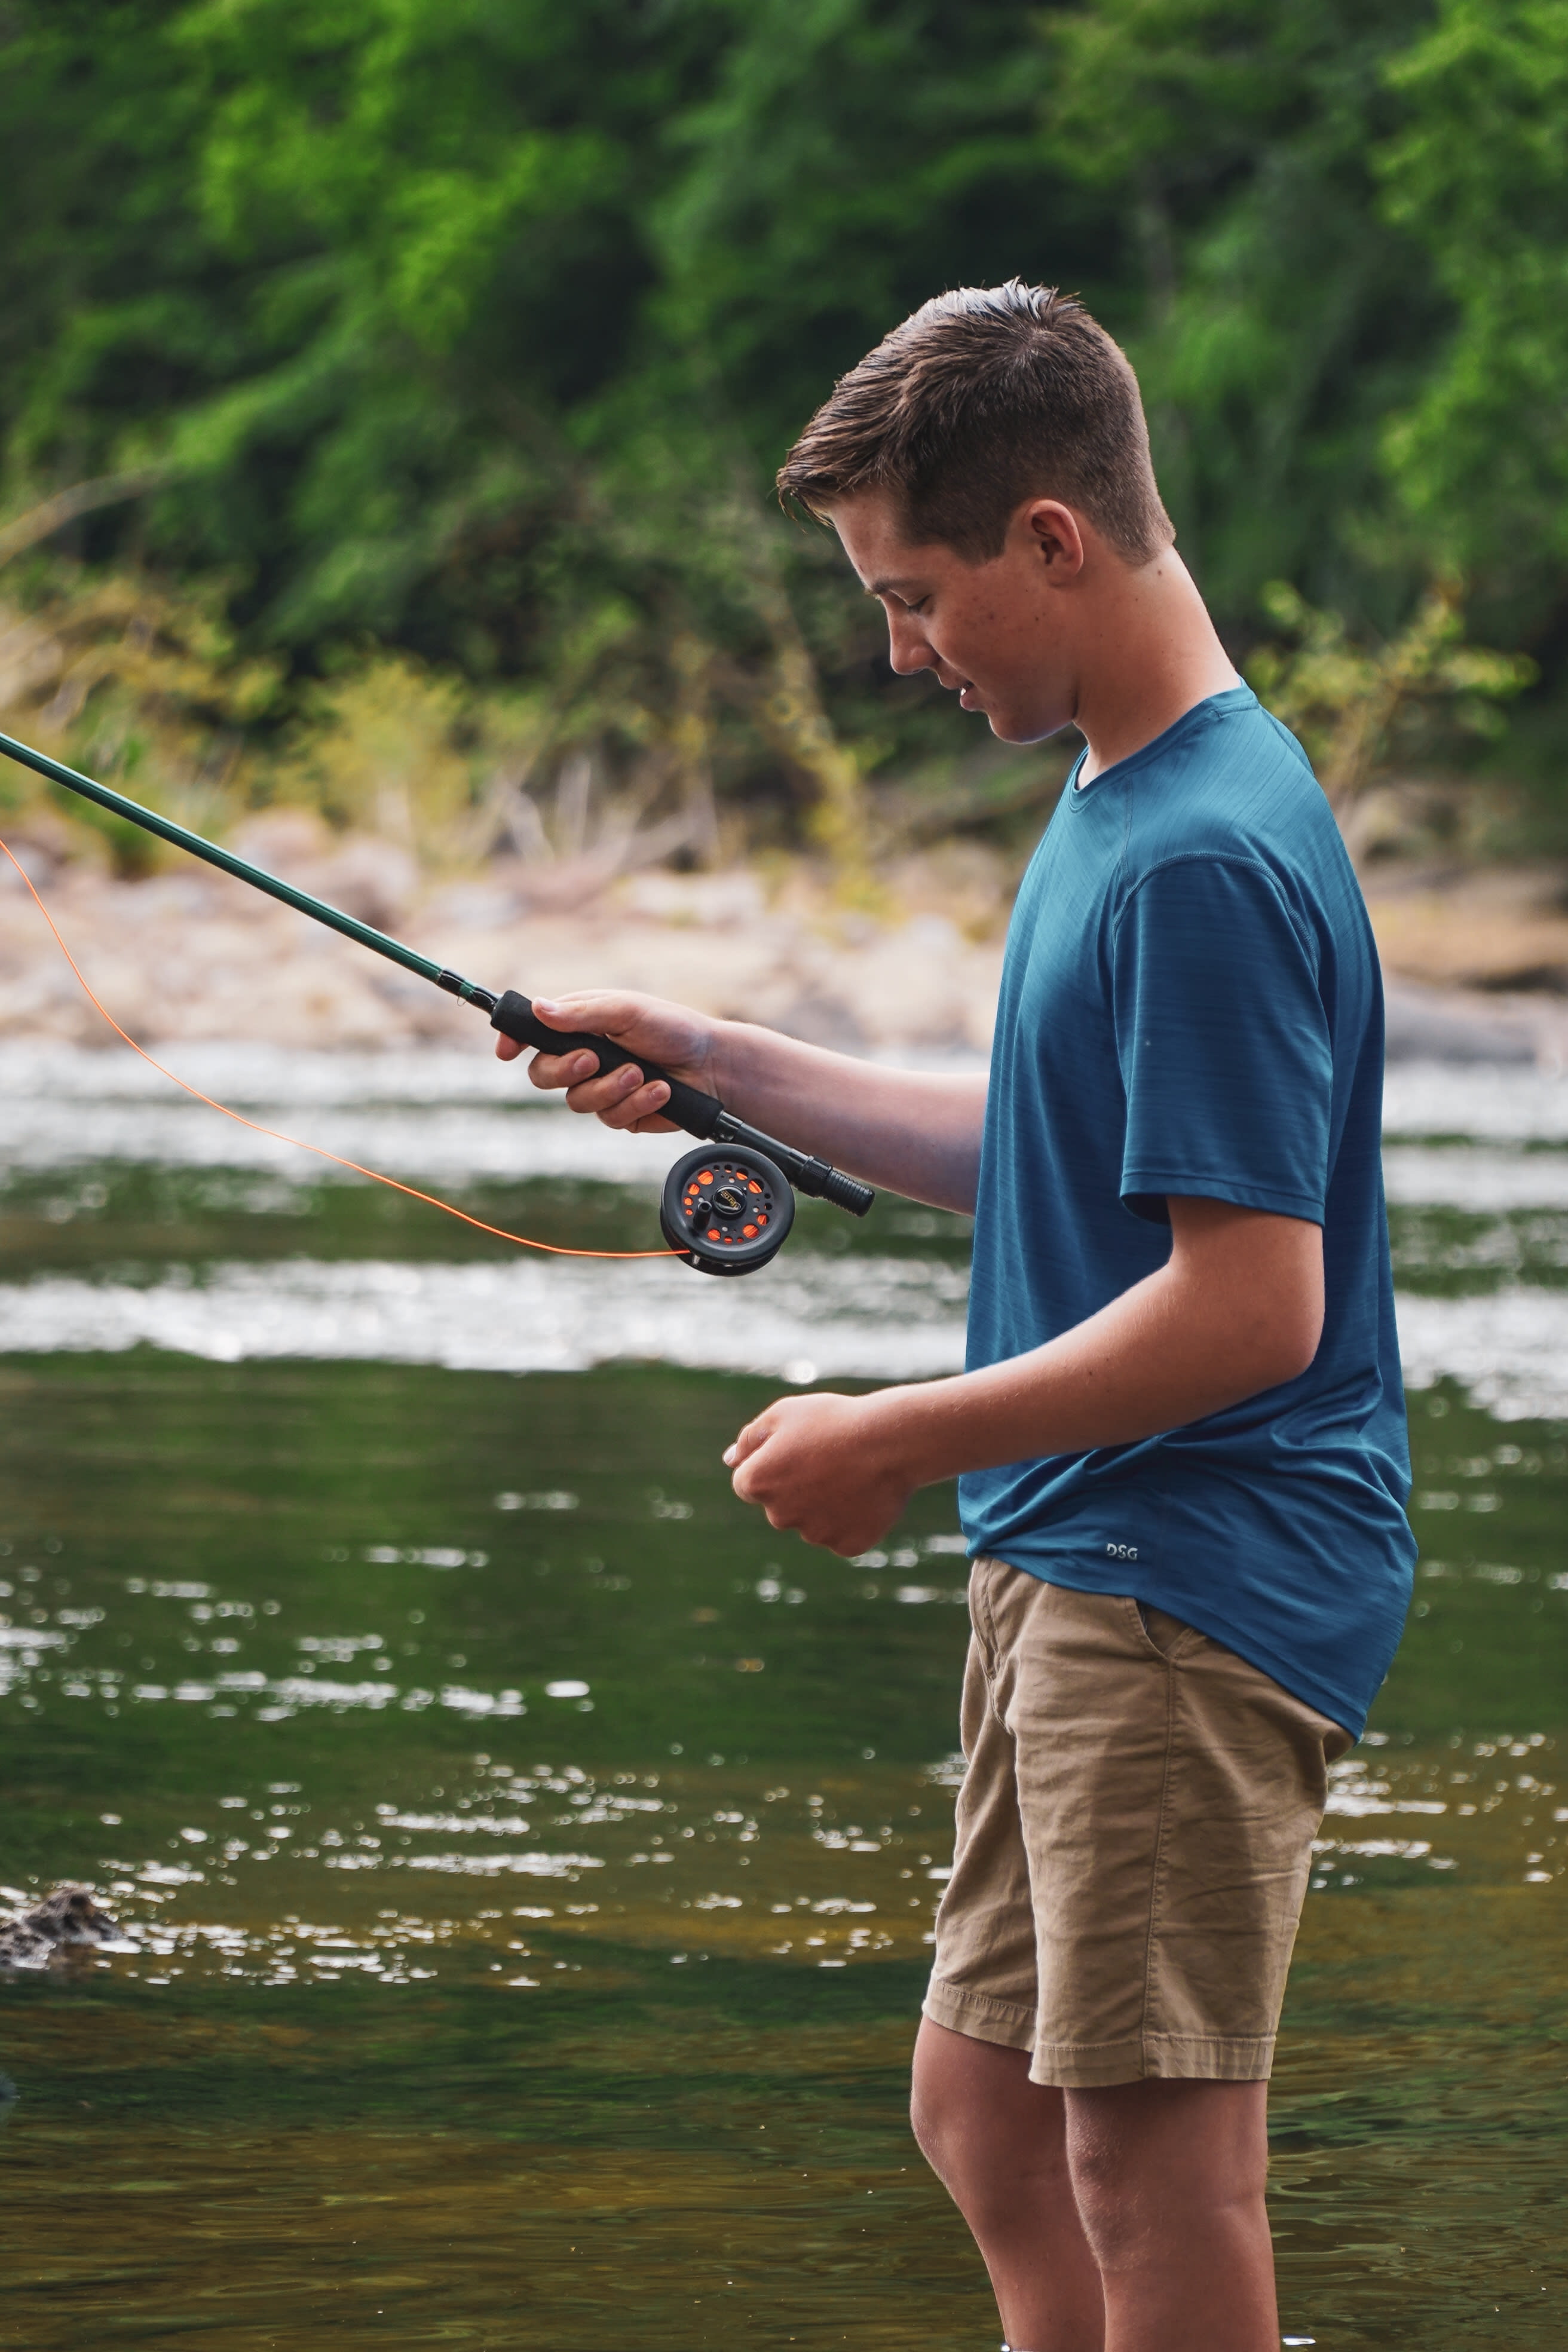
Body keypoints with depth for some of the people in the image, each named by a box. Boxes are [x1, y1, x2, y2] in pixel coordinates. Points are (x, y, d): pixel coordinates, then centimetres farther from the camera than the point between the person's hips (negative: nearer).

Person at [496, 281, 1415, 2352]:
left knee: (1152, 2160, -8)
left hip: (1196, 1591, -10)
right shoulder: (1114, 803, 12)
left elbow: (1252, 1305, -24)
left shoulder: (1208, 859, -20)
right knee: (986, 2118, 15)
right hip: (1071, 1569, 10)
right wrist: (722, 1067, 19)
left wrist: (900, 1442, -16)